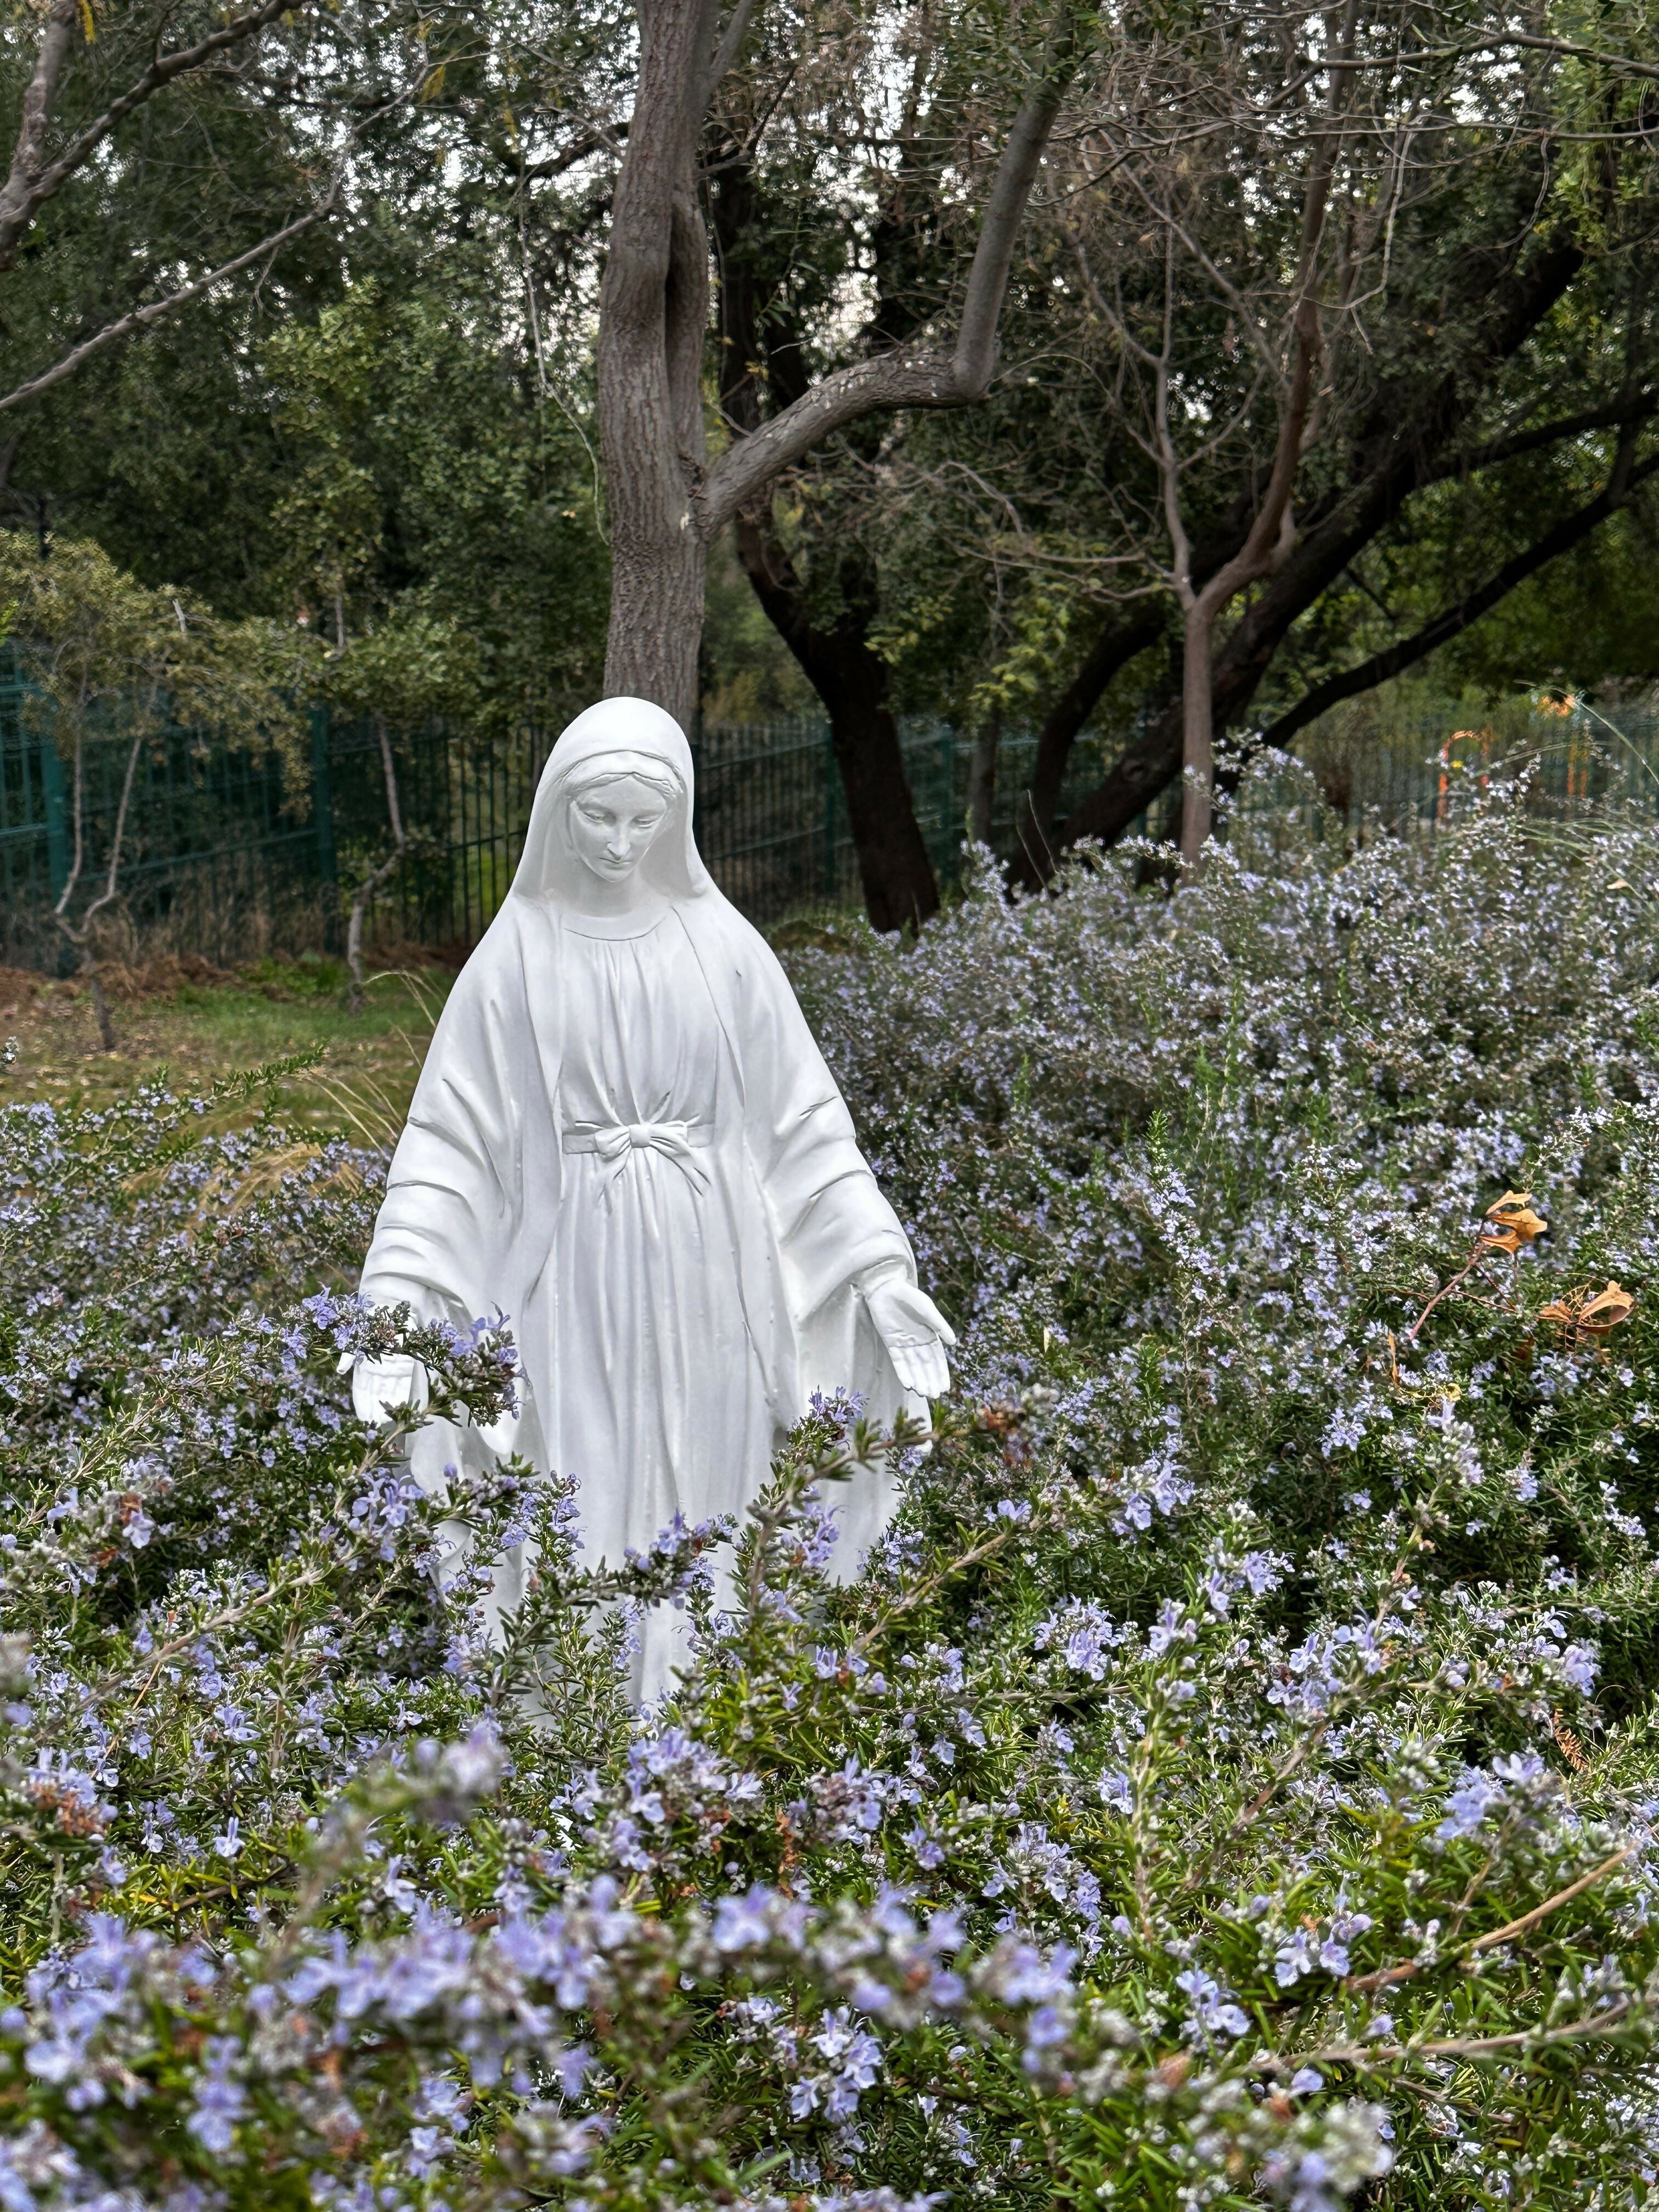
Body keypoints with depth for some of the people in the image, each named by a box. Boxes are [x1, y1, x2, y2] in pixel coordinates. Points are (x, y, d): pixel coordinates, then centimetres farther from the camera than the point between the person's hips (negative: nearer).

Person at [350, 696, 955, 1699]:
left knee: (697, 1518, 7)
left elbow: (803, 1117, 5)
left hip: (705, 1281, 1)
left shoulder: (721, 942, 3)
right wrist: (398, 1301, -11)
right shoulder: (518, 953, 1)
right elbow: (453, 1134, -2)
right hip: (577, 1281, -1)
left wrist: (880, 1268, -1)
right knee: (586, 1520, -1)